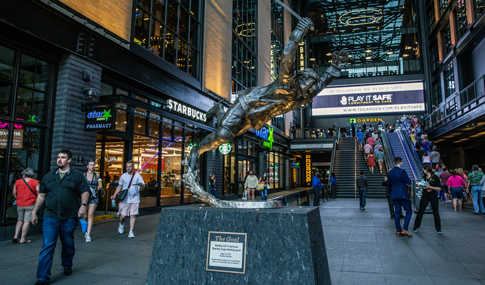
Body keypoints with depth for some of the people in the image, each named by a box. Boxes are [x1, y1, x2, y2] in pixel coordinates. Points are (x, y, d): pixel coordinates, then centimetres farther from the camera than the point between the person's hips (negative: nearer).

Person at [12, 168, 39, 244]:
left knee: (20, 220, 19)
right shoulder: (35, 182, -3)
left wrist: (17, 199, 20)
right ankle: (23, 239, 3)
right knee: (27, 221, 1)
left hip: (19, 205, 3)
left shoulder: (17, 182, 6)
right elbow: (38, 192, -9)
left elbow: (14, 192, 7)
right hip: (30, 205, -3)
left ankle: (15, 236, 12)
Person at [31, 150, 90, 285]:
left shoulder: (77, 175, 4)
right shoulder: (49, 176, 13)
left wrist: (83, 205, -15)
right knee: (47, 246, -5)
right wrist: (34, 210, 9)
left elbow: (85, 191, -1)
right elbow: (41, 195, 15)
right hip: (50, 217, 1)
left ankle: (67, 266, 36)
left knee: (68, 244, 12)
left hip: (69, 217, -1)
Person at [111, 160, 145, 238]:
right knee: (123, 215, 1)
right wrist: (114, 195, 9)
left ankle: (131, 232, 4)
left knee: (133, 215, -4)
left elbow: (143, 186, -4)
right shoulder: (123, 176, 9)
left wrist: (141, 184, -28)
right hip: (124, 199, 1)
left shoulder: (137, 175, 2)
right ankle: (121, 224, 34)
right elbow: (120, 186, 19)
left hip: (135, 199, -1)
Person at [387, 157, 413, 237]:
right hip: (403, 195, -6)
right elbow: (409, 182, -10)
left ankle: (398, 231, 12)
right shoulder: (402, 171, -14)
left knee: (397, 212, 9)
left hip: (394, 195, 7)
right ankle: (404, 229, -5)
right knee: (409, 211, 4)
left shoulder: (389, 172, 8)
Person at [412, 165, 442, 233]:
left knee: (436, 212, 5)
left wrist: (430, 187, -18)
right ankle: (416, 227, 8)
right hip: (425, 195, 4)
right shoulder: (424, 176, 8)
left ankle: (438, 229, 18)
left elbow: (439, 188, -9)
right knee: (420, 211, 1)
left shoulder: (435, 177, -6)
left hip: (433, 196, -3)